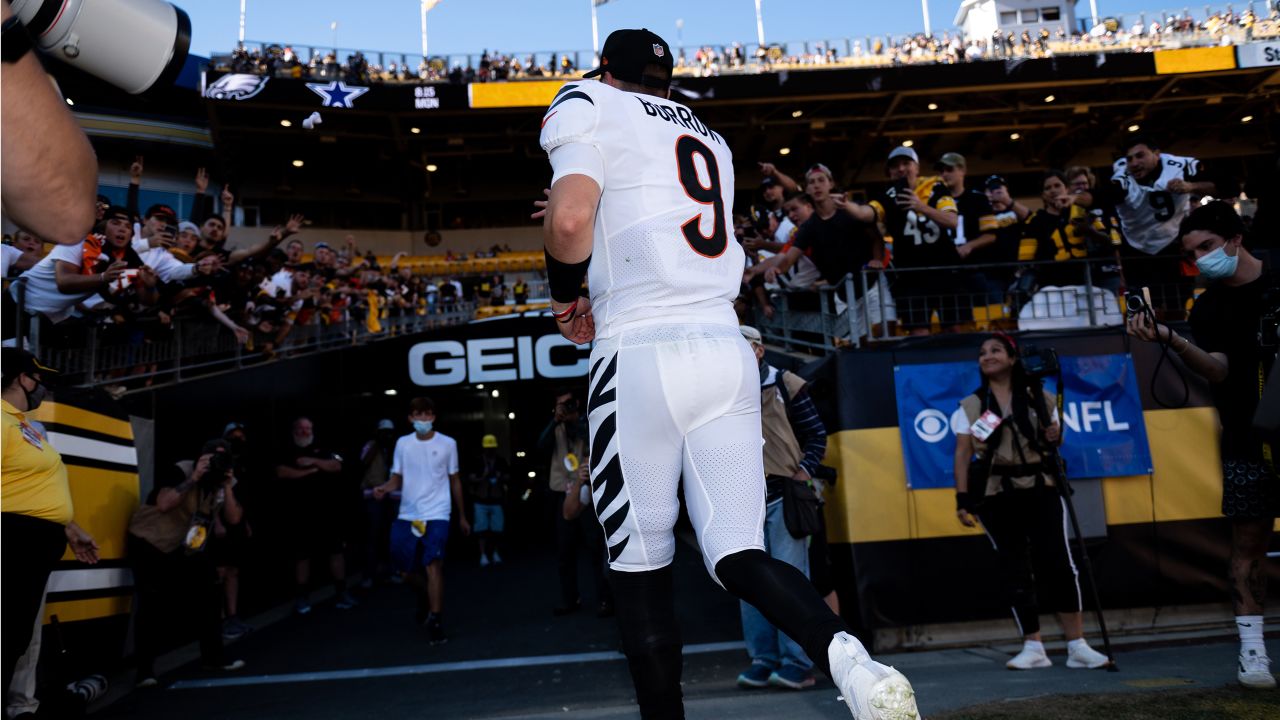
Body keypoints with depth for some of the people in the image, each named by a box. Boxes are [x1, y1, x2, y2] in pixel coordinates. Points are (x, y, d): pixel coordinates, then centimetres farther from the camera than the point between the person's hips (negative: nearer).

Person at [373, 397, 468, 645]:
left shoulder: (448, 444, 0)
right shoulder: (402, 443, 4)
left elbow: (454, 480, 9)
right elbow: (397, 478, 6)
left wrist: (462, 516, 13)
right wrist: (385, 487, -18)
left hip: (437, 514, -3)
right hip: (407, 515, 3)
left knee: (433, 565, -17)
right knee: (405, 570, 10)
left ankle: (435, 621, -9)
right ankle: (425, 597, 41)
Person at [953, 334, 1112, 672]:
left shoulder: (1040, 400, 10)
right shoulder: (970, 407, 6)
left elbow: (1053, 444, 17)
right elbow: (962, 455, 0)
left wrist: (1055, 437, -7)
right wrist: (962, 499, -8)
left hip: (1040, 490, 0)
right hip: (995, 496, 0)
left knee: (1059, 564, -5)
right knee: (1016, 572, 3)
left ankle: (1077, 645, 4)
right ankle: (1033, 647, 9)